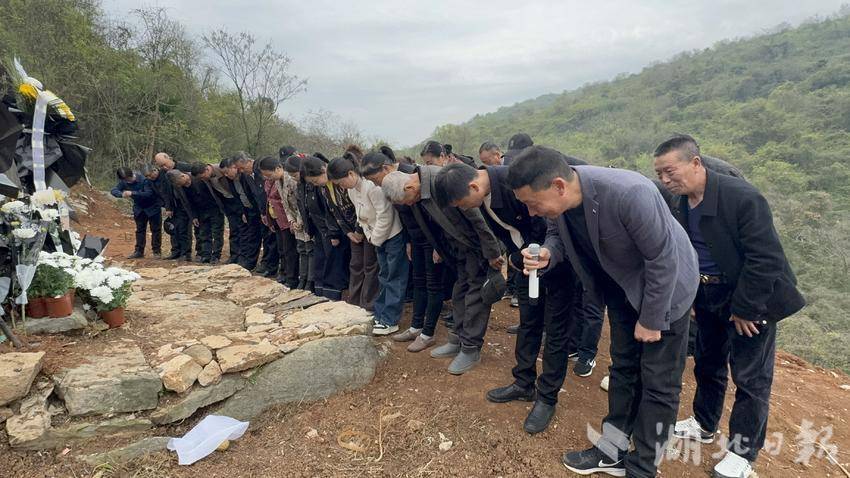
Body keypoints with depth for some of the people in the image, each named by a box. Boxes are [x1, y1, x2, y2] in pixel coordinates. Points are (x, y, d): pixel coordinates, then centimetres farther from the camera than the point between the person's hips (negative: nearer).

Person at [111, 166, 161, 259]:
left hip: (153, 207, -6)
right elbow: (113, 190, -11)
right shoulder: (123, 182, -9)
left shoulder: (144, 179, -27)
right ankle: (139, 251, 17)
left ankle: (156, 251, 7)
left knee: (155, 230, 0)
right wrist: (122, 194, -32)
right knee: (140, 230, 11)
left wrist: (132, 193, -39)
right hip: (139, 209, 6)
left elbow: (149, 194, -33)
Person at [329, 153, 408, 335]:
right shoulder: (351, 190, 3)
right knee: (383, 276, 16)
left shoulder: (372, 186, -26)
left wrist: (375, 238, -13)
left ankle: (390, 321, 5)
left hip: (394, 234, -9)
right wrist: (370, 236, 2)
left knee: (394, 278, -1)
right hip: (378, 237, 9)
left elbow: (385, 216, -24)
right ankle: (381, 315, 25)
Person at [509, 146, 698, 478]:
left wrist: (650, 319, -17)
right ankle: (613, 450, 33)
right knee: (623, 367, 17)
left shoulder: (629, 194, -40)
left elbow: (663, 260, -29)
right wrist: (547, 254, -24)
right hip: (623, 286, 6)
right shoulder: (558, 199, -20)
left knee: (658, 382, 3)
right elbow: (558, 234, 0)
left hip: (665, 285, -6)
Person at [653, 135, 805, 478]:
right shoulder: (678, 203, -4)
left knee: (750, 376, 4)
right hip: (708, 296, 7)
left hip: (750, 297, -7)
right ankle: (704, 425, 39)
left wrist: (744, 309, -19)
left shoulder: (742, 197, -25)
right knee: (707, 363, 20)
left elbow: (765, 258, -23)